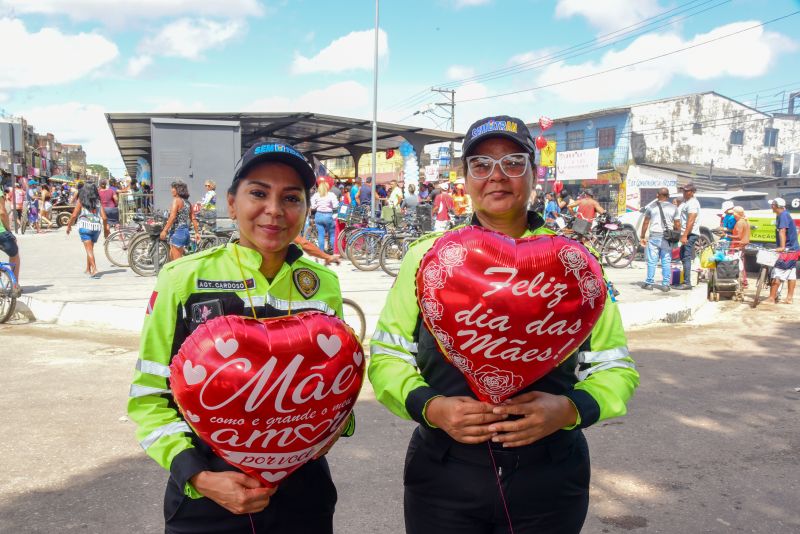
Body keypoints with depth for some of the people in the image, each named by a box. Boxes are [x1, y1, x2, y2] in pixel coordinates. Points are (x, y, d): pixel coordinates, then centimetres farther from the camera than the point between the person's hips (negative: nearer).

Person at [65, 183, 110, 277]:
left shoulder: (81, 201, 3)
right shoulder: (98, 202, 10)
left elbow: (74, 215, -3)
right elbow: (104, 218, 4)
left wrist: (69, 225, 11)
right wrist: (106, 229, 18)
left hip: (85, 226, -3)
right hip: (97, 227, 3)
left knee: (89, 249, -6)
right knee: (90, 248, 18)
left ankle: (94, 269, -21)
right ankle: (88, 269, 27)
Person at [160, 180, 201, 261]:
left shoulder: (176, 200, -11)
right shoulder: (187, 202, 13)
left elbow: (172, 217, -19)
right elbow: (193, 219, 13)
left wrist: (164, 231, -19)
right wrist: (197, 232, 17)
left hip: (177, 231, -8)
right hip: (185, 231, 8)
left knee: (177, 259, -2)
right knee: (171, 256, 19)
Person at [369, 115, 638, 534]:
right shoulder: (428, 255, -1)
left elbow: (615, 367, 4)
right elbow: (387, 356, 2)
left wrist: (571, 409, -15)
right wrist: (430, 406, -16)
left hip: (550, 481, 1)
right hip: (442, 473, 0)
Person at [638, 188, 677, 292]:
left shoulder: (651, 207, 4)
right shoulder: (673, 208, 6)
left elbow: (645, 223, 4)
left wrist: (643, 237, 9)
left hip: (654, 236, -1)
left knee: (652, 261, 2)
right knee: (666, 262, 4)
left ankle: (649, 283, 5)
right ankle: (666, 284, 5)